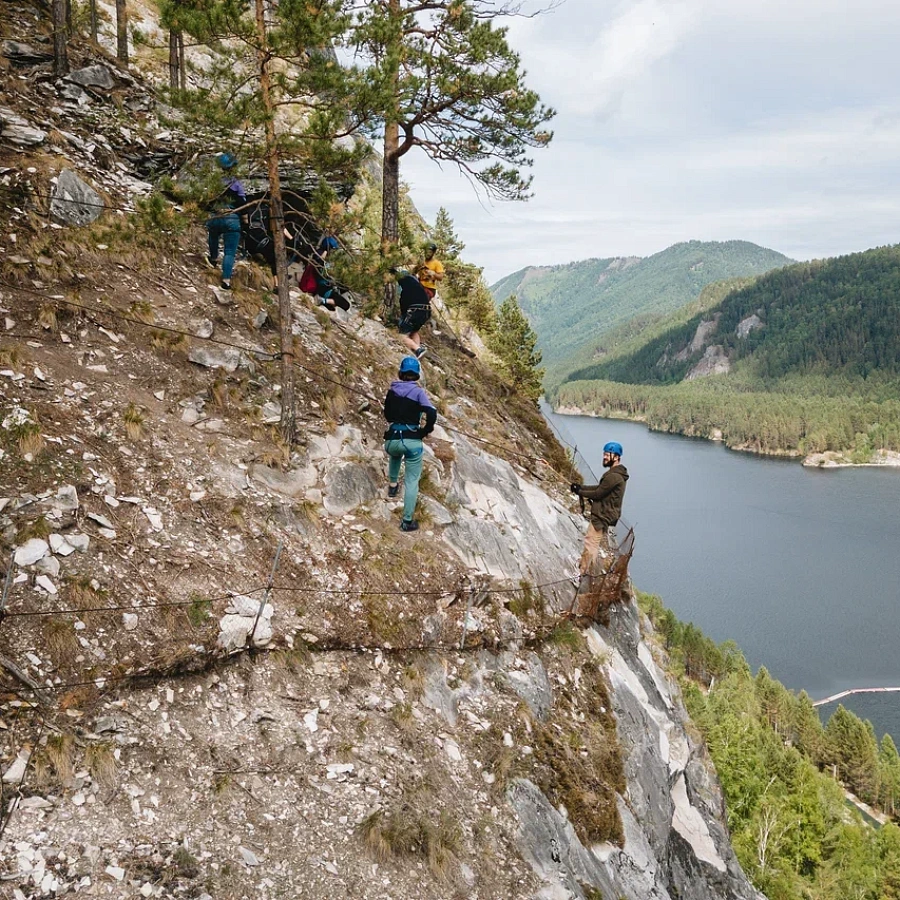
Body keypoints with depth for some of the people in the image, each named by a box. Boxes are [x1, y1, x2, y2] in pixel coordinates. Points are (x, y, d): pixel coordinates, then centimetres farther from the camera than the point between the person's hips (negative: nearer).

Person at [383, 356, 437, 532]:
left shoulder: (392, 390, 7)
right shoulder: (418, 391, -3)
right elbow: (432, 413, -16)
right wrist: (425, 431, 0)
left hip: (392, 439, 3)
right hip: (412, 441, -3)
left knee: (395, 455, 42)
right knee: (412, 481, 5)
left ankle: (393, 485, 42)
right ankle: (407, 521, 4)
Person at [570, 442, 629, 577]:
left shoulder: (614, 476, -25)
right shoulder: (616, 474, 10)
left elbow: (598, 493, -21)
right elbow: (600, 487, 14)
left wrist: (580, 492, -8)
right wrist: (581, 487, 6)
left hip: (602, 516, -11)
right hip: (605, 515, 11)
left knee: (591, 542, -6)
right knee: (603, 542, 22)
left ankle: (583, 572, -2)